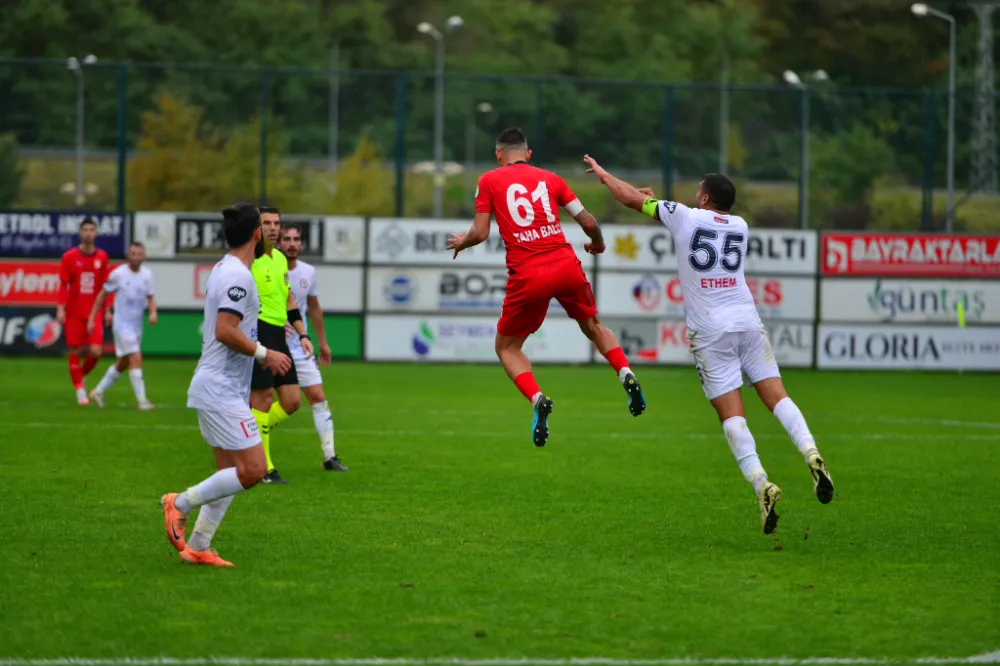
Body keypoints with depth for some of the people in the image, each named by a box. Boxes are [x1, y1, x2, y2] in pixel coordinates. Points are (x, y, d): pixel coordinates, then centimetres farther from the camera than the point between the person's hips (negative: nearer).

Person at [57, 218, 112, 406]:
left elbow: (105, 286, 10)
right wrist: (60, 309, -10)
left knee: (96, 351, -9)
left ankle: (82, 374, 21)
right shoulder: (69, 257, -2)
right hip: (74, 313, -1)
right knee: (74, 351, 1)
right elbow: (63, 285, -2)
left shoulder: (102, 257, 4)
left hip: (94, 313, 1)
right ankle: (80, 391, 11)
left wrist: (107, 310, 7)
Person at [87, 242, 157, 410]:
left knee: (122, 364, 14)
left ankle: (99, 391, 31)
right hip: (122, 325, -6)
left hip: (137, 325, 6)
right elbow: (102, 295, -1)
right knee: (136, 358, -17)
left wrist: (153, 312, -12)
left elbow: (150, 298, 10)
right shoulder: (118, 274, -9)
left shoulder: (147, 274, 4)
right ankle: (142, 400, -16)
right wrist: (92, 319, -1)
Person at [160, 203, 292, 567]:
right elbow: (225, 331, -24)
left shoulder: (223, 270, 15)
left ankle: (197, 546, 11)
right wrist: (264, 354, -15)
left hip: (221, 389, 10)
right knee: (253, 470, -11)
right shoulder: (238, 275, -17)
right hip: (223, 391, -10)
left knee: (231, 473, 11)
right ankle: (181, 503, -3)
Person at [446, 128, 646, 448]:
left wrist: (461, 242, 23)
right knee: (593, 326, 29)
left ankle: (537, 398, -10)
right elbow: (588, 221, 11)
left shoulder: (489, 181, 7)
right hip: (567, 266, 3)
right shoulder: (550, 179, 14)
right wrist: (597, 244, 33)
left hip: (527, 276, -3)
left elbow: (480, 233, 1)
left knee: (507, 347, 15)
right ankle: (626, 375, 6)